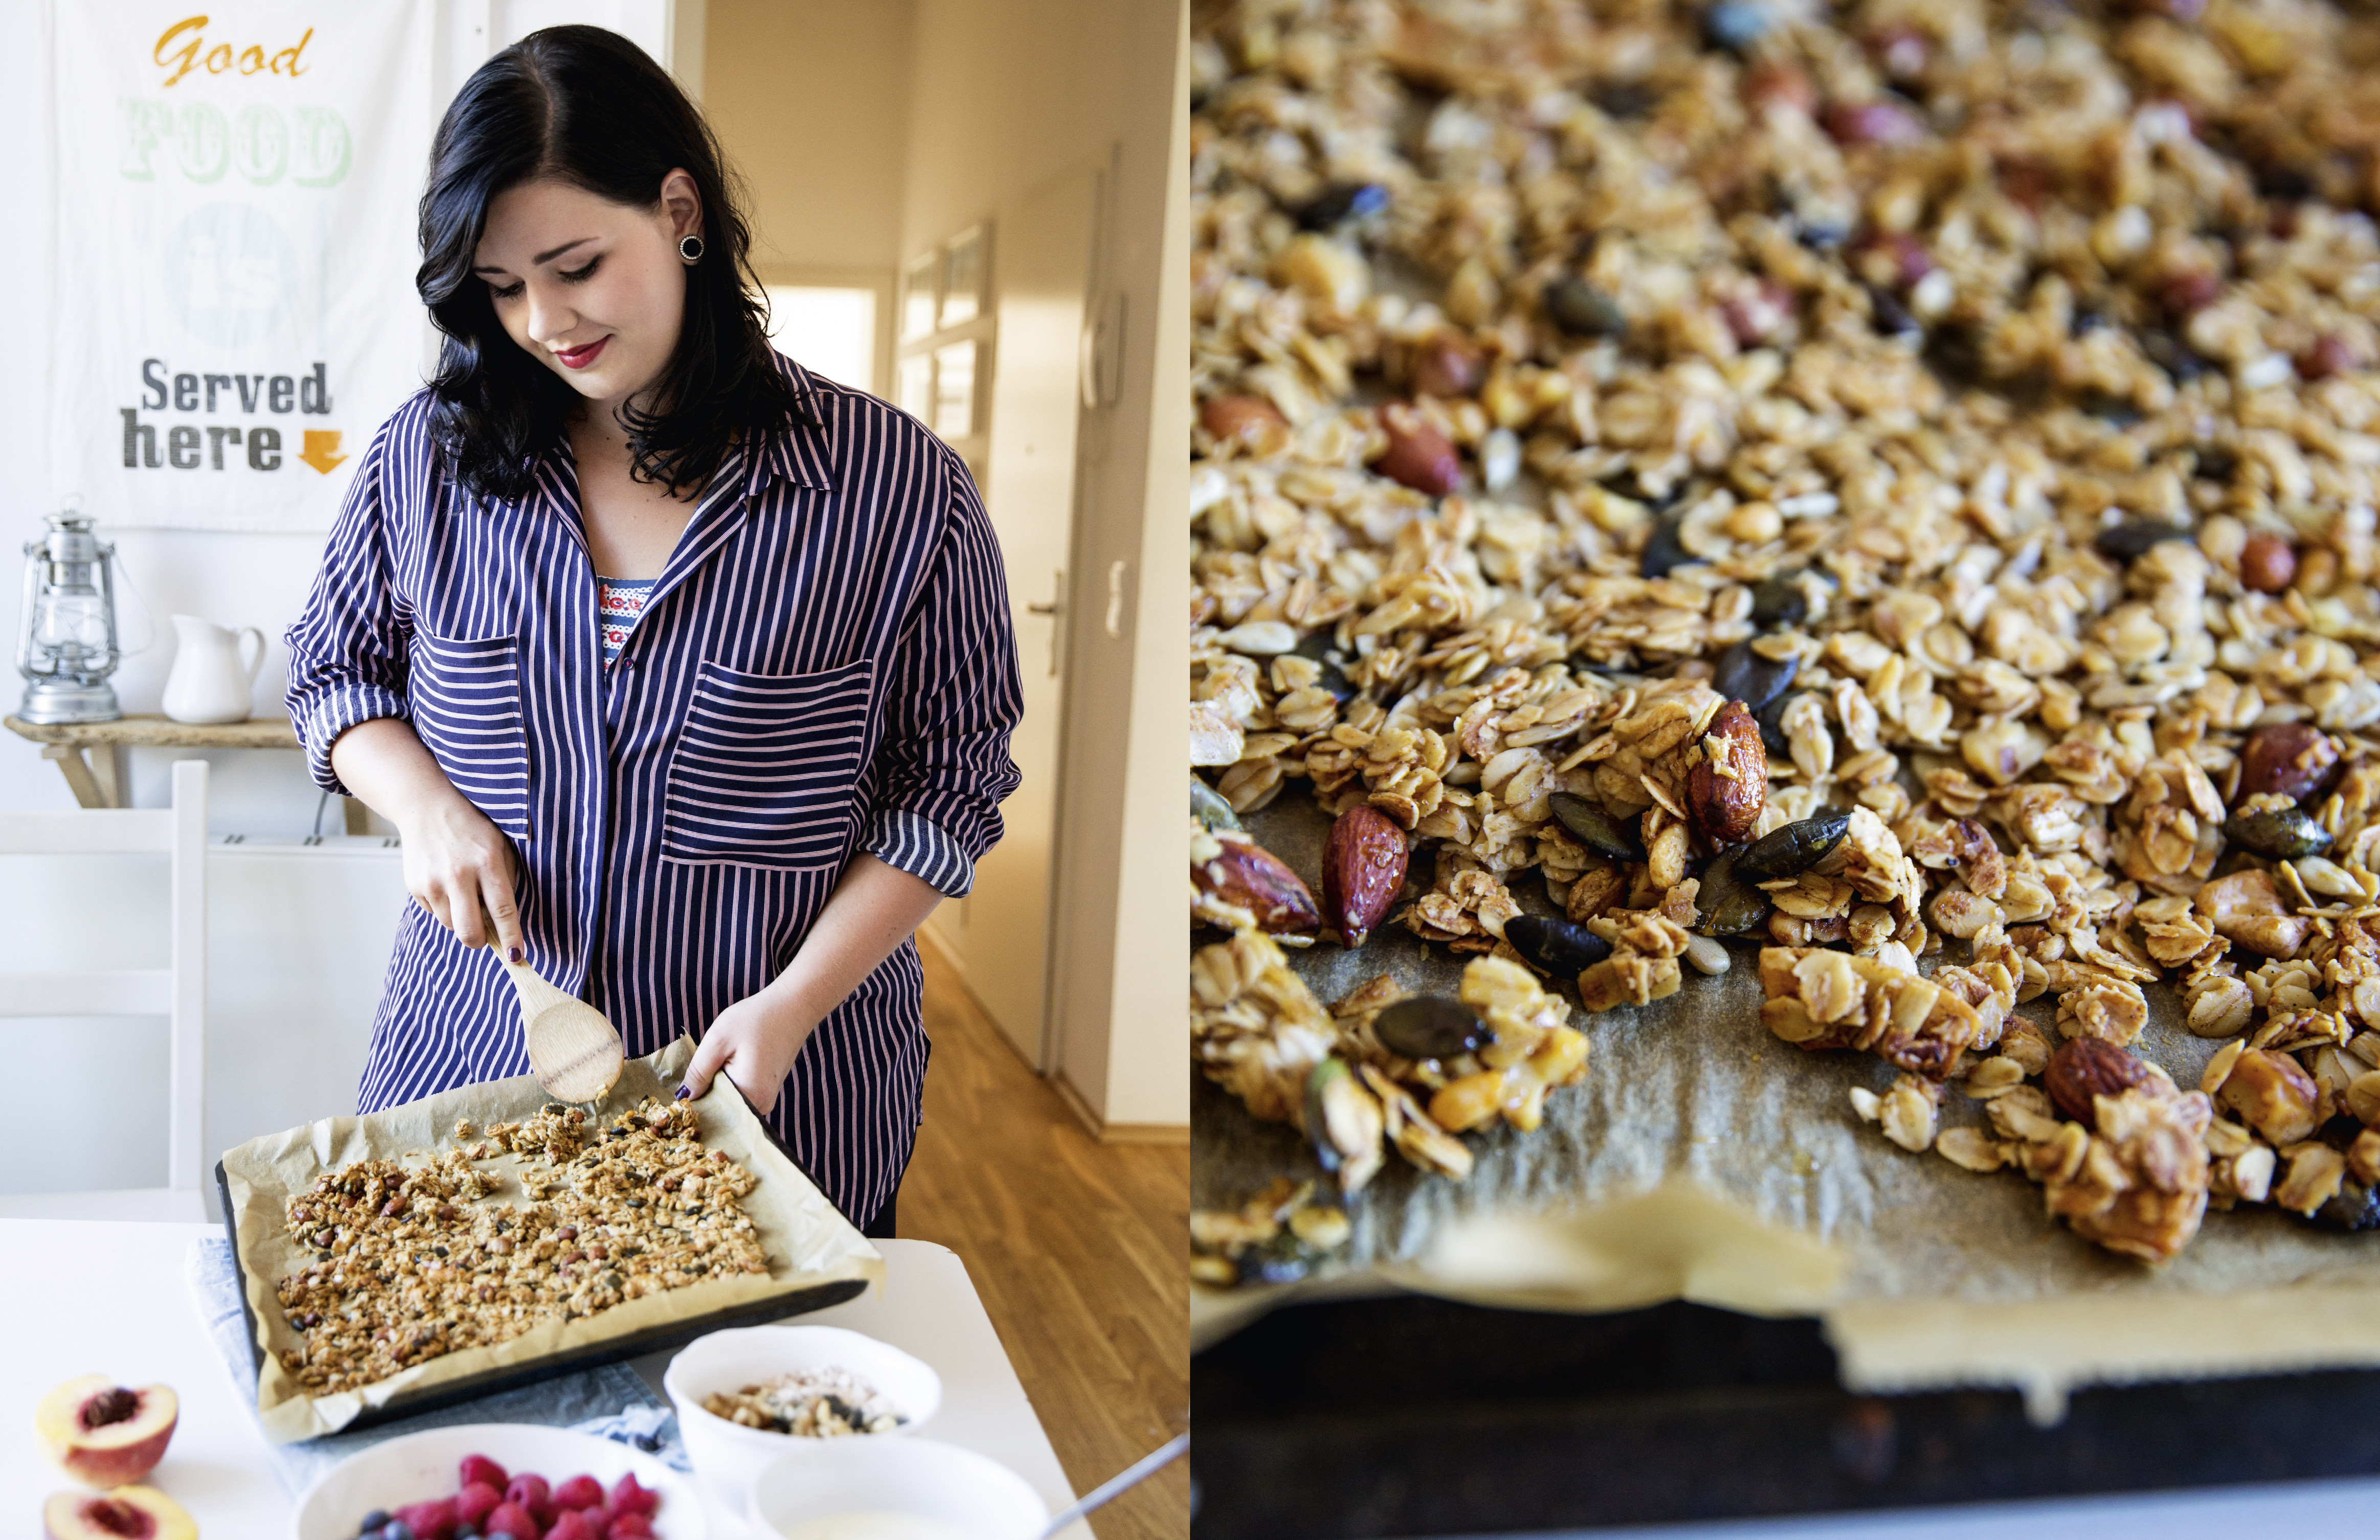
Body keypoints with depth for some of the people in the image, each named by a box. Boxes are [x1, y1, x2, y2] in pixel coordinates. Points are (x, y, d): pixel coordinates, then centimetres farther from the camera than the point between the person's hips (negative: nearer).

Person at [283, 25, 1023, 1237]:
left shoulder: (896, 488, -12)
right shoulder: (424, 458, -2)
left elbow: (948, 787, -7)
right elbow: (335, 666, 13)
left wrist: (795, 1004, -16)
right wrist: (426, 807, -8)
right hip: (473, 1071, 3)